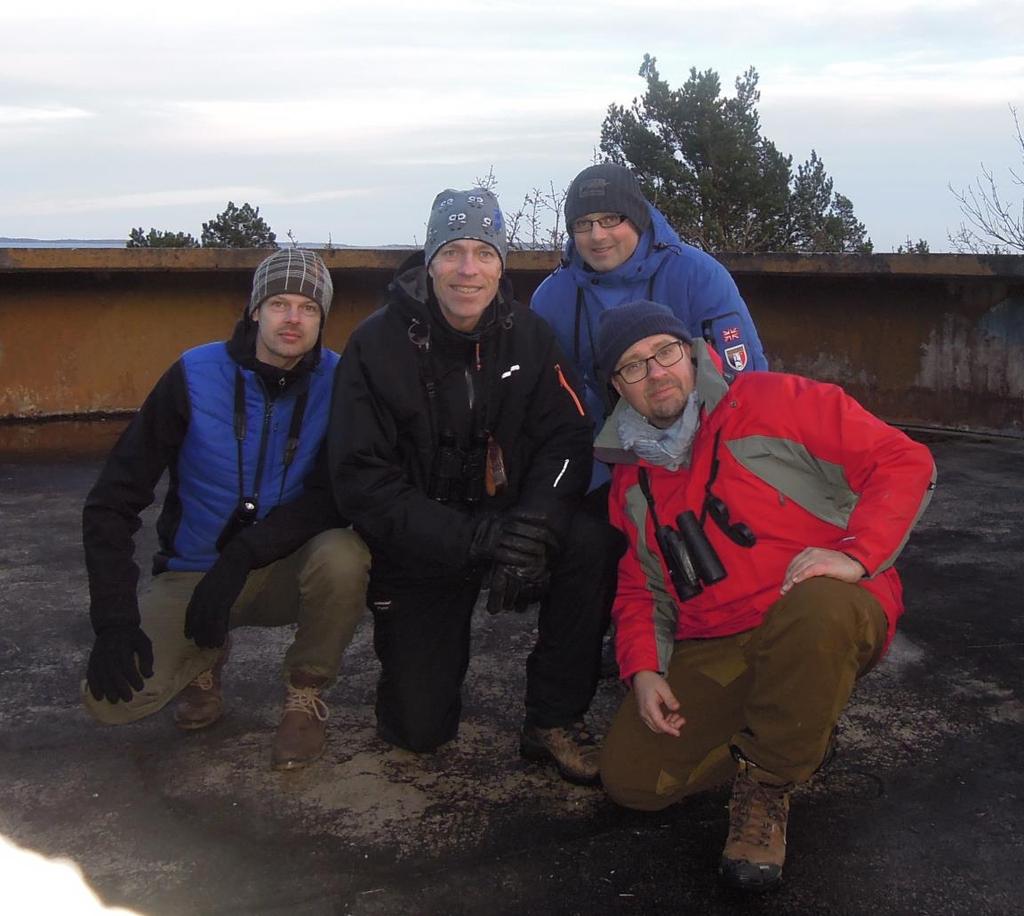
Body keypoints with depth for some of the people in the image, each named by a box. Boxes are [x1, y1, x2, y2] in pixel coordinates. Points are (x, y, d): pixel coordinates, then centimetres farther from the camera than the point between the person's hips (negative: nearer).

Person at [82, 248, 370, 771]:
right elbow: (112, 501, -9)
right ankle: (206, 656, 14)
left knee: (343, 555, -34)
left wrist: (243, 556, -26)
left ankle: (305, 693, -5)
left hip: (285, 570, 0)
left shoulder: (337, 381, -9)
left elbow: (339, 495, -14)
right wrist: (115, 621, -17)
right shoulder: (194, 376, -11)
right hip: (192, 573, 0)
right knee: (112, 699, -21)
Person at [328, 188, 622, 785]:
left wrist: (533, 527, -31)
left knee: (592, 545, -30)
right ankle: (428, 652, 32)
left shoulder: (529, 336, -5)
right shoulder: (378, 344, -14)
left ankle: (554, 722, -11)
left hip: (508, 522, 2)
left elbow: (567, 441, -11)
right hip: (419, 548, -2)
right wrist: (470, 538, -32)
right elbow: (361, 482, -19)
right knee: (419, 729, -4)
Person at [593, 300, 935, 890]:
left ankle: (766, 786, -14)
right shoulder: (631, 480, 13)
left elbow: (905, 462, -10)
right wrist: (643, 668, 0)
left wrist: (855, 553, -24)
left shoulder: (774, 402, -6)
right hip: (712, 653, 6)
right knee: (631, 777, -9)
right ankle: (800, 734, 14)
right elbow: (640, 588, 18)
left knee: (815, 610, -42)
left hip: (829, 616, -5)